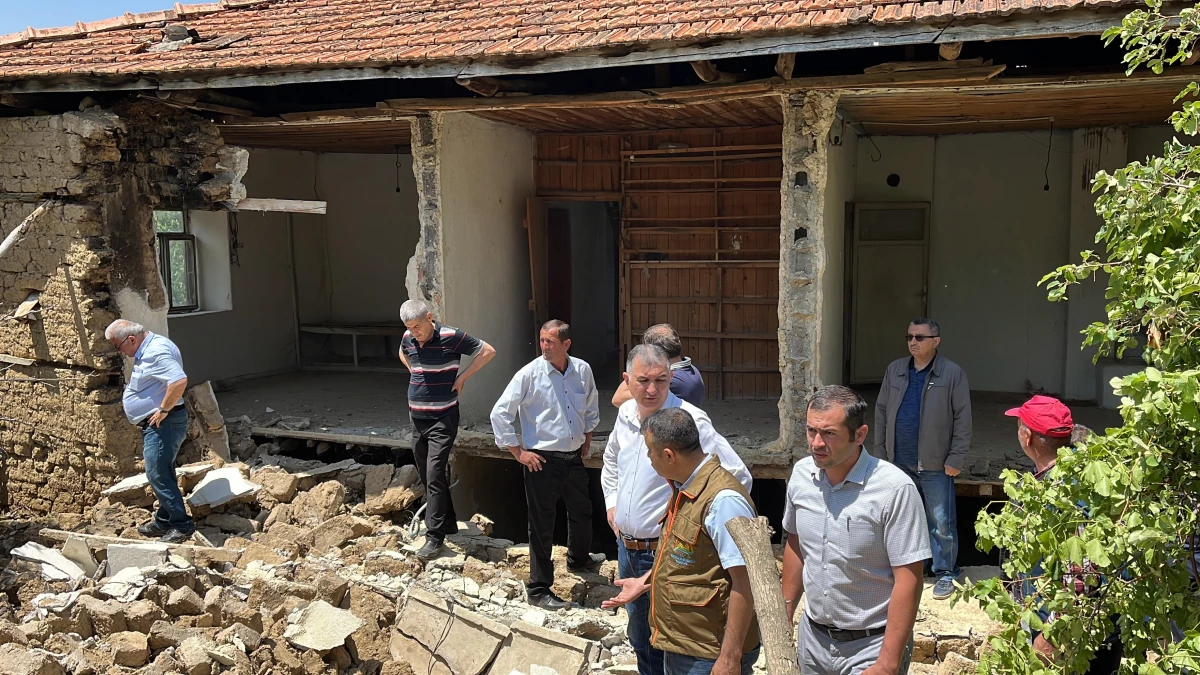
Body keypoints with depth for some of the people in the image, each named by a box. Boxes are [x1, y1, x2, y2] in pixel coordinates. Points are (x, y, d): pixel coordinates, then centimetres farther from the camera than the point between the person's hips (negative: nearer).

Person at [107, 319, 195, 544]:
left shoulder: (156, 352, -22)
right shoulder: (147, 349, 12)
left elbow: (179, 381, -35)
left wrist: (163, 410, -25)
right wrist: (132, 397, 14)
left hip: (162, 424, -11)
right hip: (156, 424, 11)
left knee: (158, 474, -10)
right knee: (160, 474, 17)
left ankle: (182, 525, -4)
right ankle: (164, 522, 28)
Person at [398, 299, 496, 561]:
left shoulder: (451, 337, -14)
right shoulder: (408, 338, 3)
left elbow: (488, 351, -8)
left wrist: (462, 376, -9)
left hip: (443, 419, -6)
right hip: (416, 418, 6)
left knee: (435, 475, -11)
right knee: (426, 476, 12)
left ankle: (435, 536, -6)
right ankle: (447, 522, 27)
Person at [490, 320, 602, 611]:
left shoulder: (582, 370, -1)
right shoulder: (530, 374, -14)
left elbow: (591, 406, 19)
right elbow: (500, 413, -13)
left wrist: (587, 439, 16)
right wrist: (519, 452, -12)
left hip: (575, 457, 6)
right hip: (542, 460, -5)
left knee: (582, 512, 24)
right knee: (542, 526, 3)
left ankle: (578, 559, 52)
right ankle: (538, 590, 16)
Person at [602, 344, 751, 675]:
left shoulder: (690, 420, -21)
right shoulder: (626, 413, 2)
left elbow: (738, 477, -20)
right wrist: (611, 504, 15)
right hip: (626, 547, 7)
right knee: (639, 634, 23)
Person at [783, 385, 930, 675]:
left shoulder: (895, 489, -22)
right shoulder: (801, 474, -4)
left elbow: (908, 580, -19)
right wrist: (785, 613, 12)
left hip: (869, 645, -5)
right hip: (813, 637, 5)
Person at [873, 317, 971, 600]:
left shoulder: (953, 374, -6)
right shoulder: (895, 370, 6)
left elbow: (962, 419, -6)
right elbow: (881, 412, 9)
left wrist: (956, 458, -10)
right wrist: (880, 452, 6)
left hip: (935, 464, -4)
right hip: (899, 461, 4)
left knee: (941, 523, 4)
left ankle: (945, 573, 19)